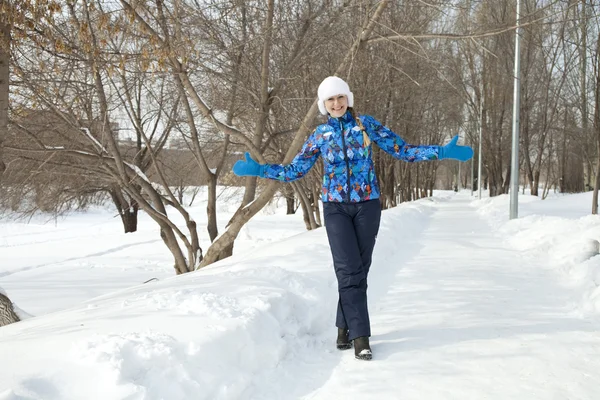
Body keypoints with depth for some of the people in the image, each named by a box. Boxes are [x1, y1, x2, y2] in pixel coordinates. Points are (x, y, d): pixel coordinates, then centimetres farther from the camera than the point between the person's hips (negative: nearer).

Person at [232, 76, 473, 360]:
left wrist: (442, 152, -8)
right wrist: (257, 169, 3)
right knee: (349, 270, -11)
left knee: (358, 270, 4)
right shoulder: (320, 134, 6)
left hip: (367, 205, 0)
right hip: (336, 208, 0)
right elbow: (295, 170, 11)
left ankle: (345, 327, 19)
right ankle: (360, 336, -8)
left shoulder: (366, 125, 2)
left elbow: (403, 151, 1)